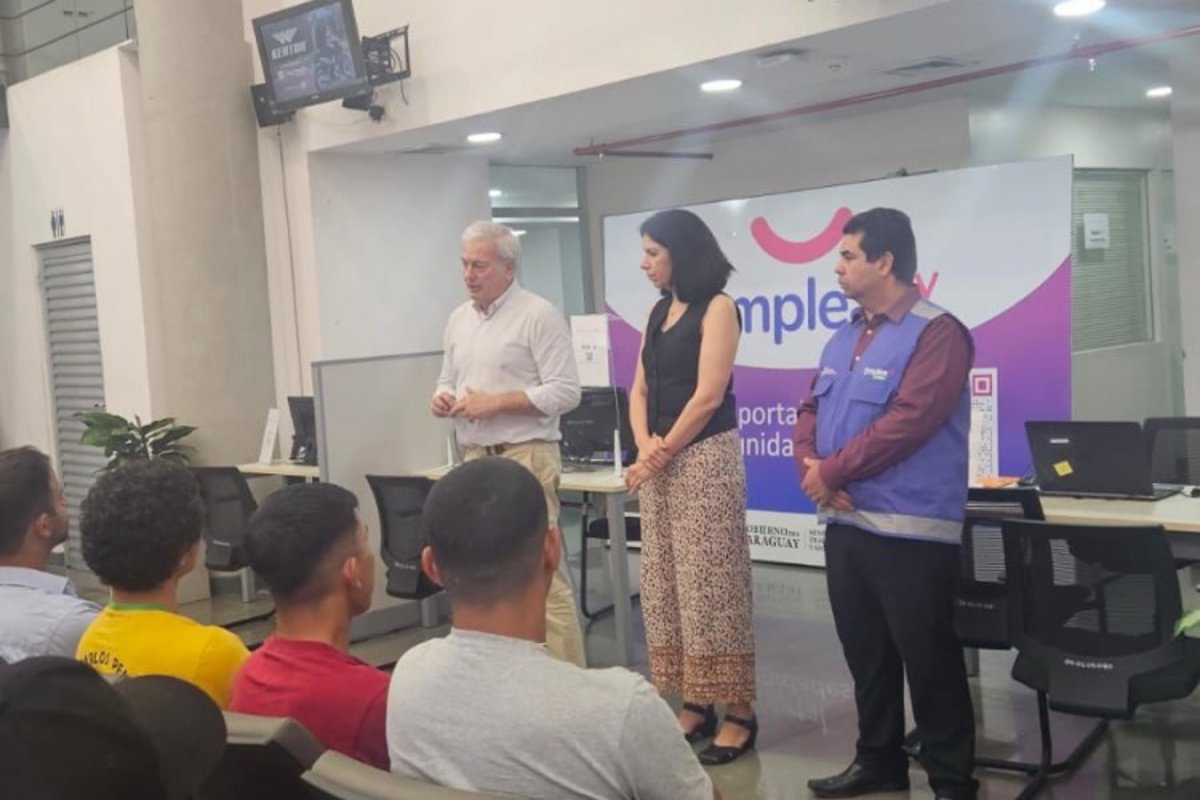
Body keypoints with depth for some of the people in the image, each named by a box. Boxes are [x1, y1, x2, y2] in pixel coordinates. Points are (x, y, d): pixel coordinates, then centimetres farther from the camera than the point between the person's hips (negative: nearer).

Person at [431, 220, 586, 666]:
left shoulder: (538, 316, -8)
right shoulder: (458, 319, 15)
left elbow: (565, 391, -13)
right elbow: (448, 380, 24)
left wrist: (497, 402, -17)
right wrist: (442, 398, 0)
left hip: (525, 457, -7)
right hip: (475, 459, 8)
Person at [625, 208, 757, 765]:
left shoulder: (717, 308, -6)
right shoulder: (659, 312, 15)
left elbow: (707, 396, -14)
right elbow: (640, 390, 12)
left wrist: (662, 454, -9)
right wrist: (644, 447, -5)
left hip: (704, 457, -7)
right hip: (659, 460, 8)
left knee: (710, 585, -5)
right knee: (666, 585, 8)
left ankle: (738, 714, 4)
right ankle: (694, 703, 17)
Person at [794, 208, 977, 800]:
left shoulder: (936, 333, -12)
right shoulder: (843, 338, 15)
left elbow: (906, 422, -21)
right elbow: (811, 409, 14)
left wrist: (830, 471, -14)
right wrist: (809, 465, -7)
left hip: (910, 530, -8)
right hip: (845, 523, 8)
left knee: (928, 662, 2)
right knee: (865, 654, 17)